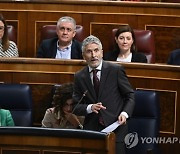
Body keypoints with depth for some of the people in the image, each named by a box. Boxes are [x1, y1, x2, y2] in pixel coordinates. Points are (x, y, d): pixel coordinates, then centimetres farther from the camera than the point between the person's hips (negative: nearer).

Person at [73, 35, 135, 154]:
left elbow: (130, 95, 3)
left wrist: (125, 113, -13)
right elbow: (76, 106, 7)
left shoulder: (116, 70, -1)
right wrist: (90, 108, -13)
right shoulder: (79, 77, 7)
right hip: (91, 129, 2)